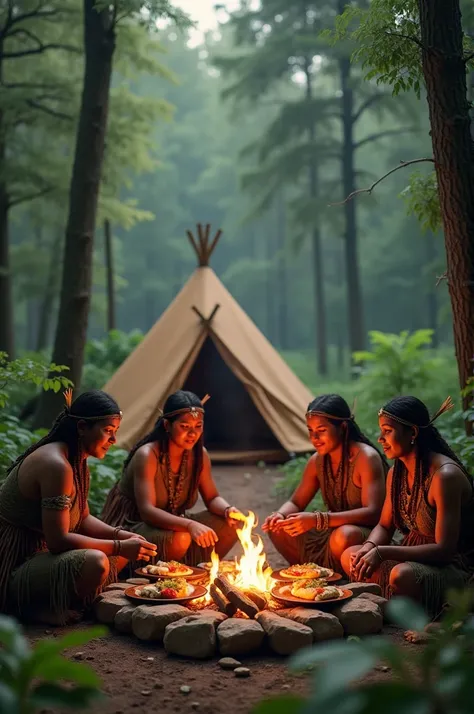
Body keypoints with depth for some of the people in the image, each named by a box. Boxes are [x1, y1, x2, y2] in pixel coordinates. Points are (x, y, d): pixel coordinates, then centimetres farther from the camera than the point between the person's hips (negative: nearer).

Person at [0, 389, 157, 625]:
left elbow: (83, 519, 15)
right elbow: (58, 540, -26)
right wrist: (120, 547, -20)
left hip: (36, 556, 11)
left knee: (123, 550, 14)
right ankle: (35, 607, -8)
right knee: (94, 562, -34)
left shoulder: (77, 462, 9)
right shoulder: (56, 465, -24)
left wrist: (124, 537, -2)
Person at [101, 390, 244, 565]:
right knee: (179, 538, -37)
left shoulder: (199, 455, -2)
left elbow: (212, 498, 6)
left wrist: (228, 510, -20)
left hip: (170, 524, 7)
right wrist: (190, 525, -48)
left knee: (230, 525, -9)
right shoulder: (147, 456, -23)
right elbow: (147, 510, -32)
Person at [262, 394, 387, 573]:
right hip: (333, 532, 7)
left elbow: (373, 513, -29)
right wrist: (280, 516, -16)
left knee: (343, 535, -39)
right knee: (278, 528, -4)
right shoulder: (317, 461, 4)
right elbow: (295, 503, 11)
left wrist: (317, 520, -39)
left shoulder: (366, 458, -19)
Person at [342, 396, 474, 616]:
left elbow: (444, 549, -26)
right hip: (415, 555, 9)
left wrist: (382, 552, -30)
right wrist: (369, 548, -12)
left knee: (401, 575, -36)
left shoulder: (444, 476, -23)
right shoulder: (396, 472, 3)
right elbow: (384, 526, 13)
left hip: (454, 567, -8)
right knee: (350, 556, 0)